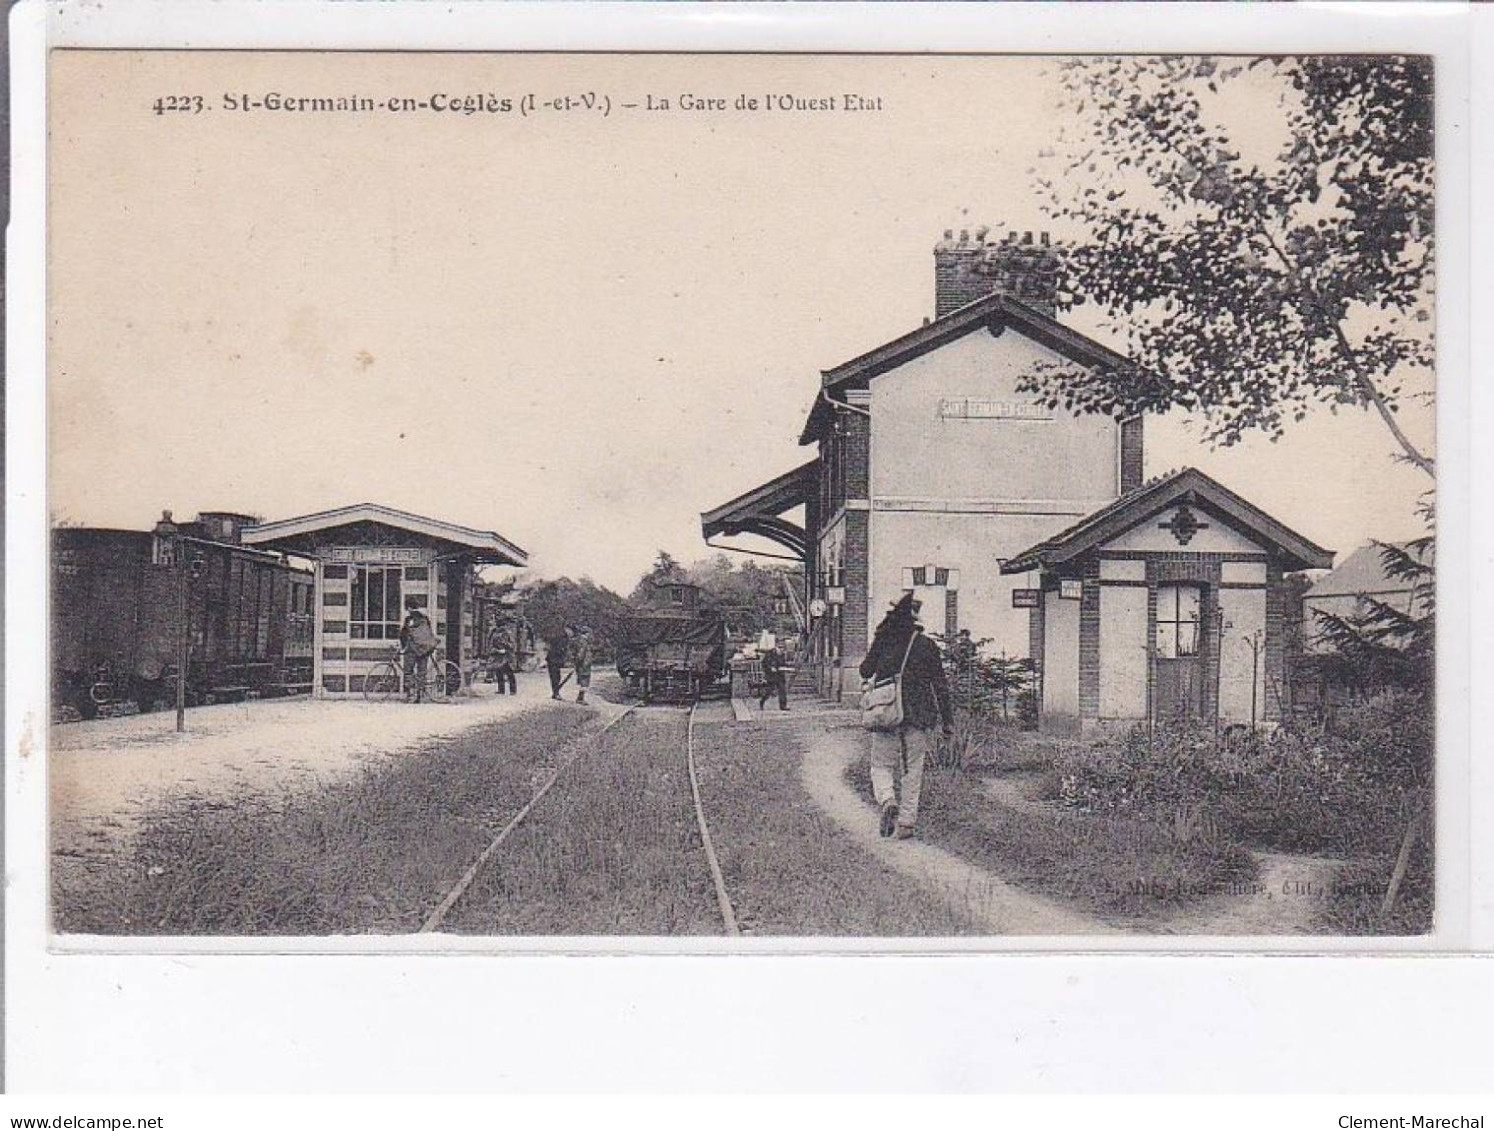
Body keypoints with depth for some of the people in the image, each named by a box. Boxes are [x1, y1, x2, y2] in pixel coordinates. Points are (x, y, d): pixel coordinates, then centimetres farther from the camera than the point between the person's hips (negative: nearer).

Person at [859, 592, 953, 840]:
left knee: (881, 766, 11)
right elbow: (940, 686, 0)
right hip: (918, 717, 1)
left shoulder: (883, 641, -2)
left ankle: (888, 801, -17)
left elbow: (865, 672, 6)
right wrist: (947, 720, 5)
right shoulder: (927, 645, 0)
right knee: (912, 772, 9)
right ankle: (906, 822, 8)